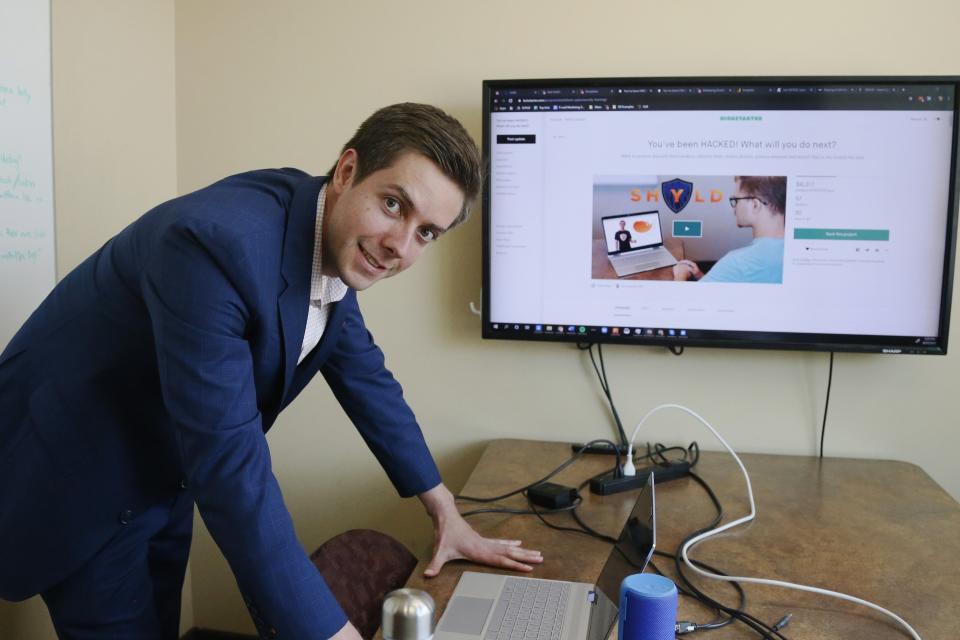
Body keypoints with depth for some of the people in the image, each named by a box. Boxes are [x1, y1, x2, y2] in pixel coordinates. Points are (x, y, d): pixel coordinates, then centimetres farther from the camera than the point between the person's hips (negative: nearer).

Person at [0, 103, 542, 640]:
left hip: (165, 469, 7)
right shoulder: (217, 239, -35)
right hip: (75, 470, -7)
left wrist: (447, 514, 6)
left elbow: (365, 375, 3)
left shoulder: (338, 243, -9)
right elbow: (231, 466, -38)